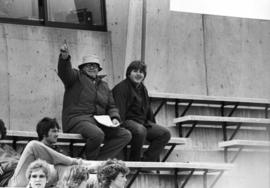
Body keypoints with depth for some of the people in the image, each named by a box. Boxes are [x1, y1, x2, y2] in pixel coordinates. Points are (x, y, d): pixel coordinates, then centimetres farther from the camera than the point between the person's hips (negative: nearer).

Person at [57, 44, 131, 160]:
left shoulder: (104, 86, 25)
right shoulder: (77, 77, 7)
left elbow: (111, 106, 26)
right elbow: (64, 72, -13)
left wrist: (114, 118, 4)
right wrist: (64, 58, -35)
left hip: (99, 123, 7)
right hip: (77, 119, -7)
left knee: (126, 135, -11)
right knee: (97, 134, -37)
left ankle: (99, 160, -15)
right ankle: (91, 162, -10)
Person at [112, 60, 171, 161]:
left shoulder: (143, 89, 22)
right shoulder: (121, 88, -6)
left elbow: (148, 110, 29)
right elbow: (119, 111, -16)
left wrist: (153, 126, 21)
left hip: (143, 122, 9)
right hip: (128, 121, -9)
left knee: (165, 133, -9)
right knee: (140, 130, -40)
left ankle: (147, 160, -14)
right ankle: (134, 161, -23)